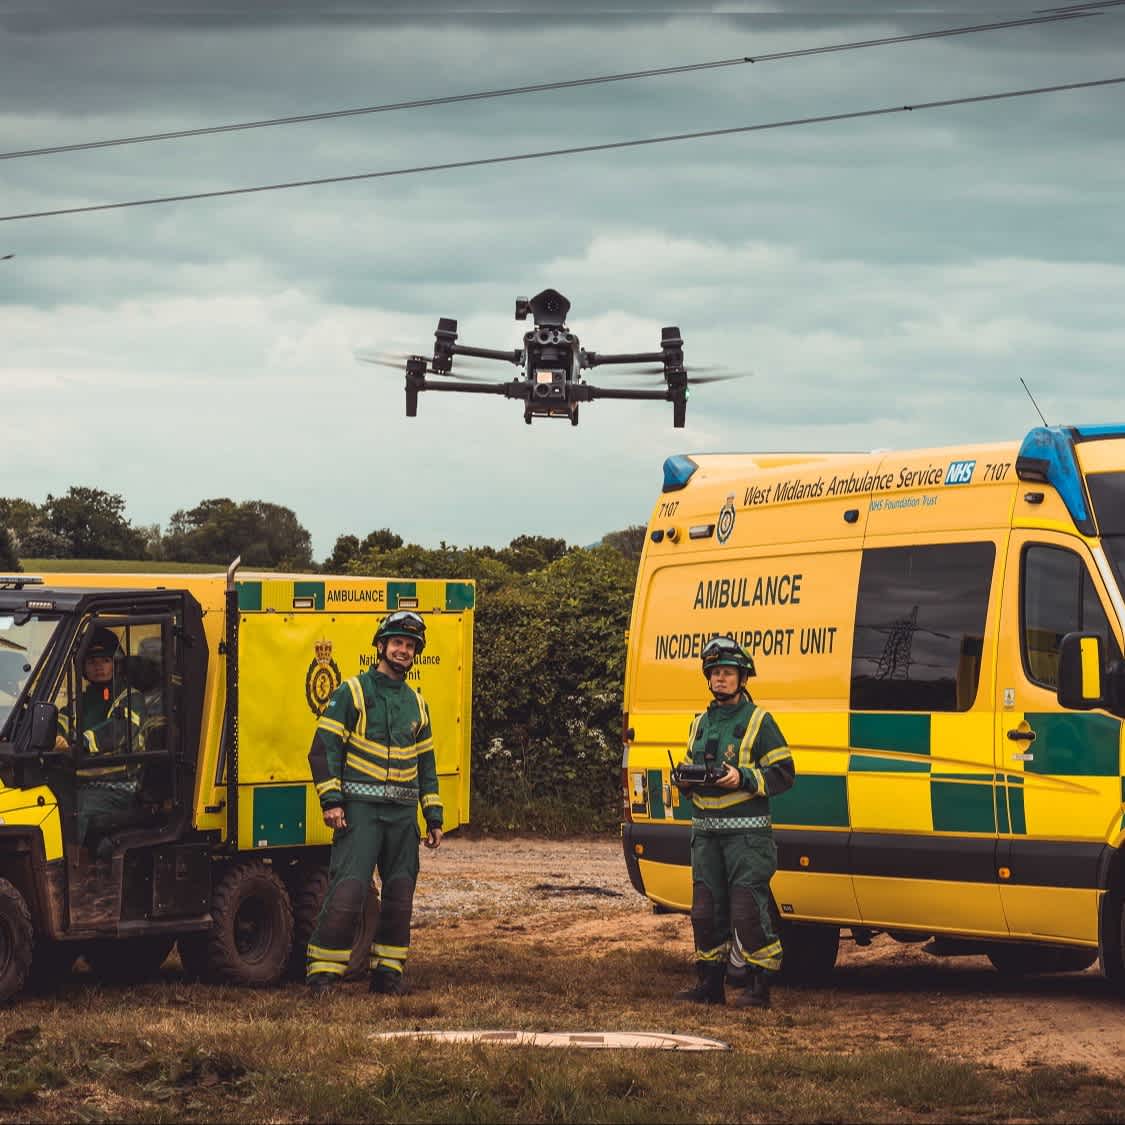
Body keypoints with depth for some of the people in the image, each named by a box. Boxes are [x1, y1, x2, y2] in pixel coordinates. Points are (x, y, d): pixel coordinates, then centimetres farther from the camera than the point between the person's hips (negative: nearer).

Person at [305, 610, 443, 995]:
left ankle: (387, 971, 15)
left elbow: (426, 764, 22)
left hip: (403, 812, 6)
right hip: (360, 808, -6)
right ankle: (322, 972, -12)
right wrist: (331, 800, -14)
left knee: (400, 894, 6)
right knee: (348, 890, -14)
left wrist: (433, 817, 16)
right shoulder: (352, 693, 0)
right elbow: (324, 748, -5)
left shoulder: (416, 703, 17)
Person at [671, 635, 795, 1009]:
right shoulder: (701, 723, 18)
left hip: (746, 833, -7)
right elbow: (691, 767, 27)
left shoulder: (758, 721, -2)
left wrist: (743, 779, -19)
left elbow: (783, 774, -6)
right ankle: (710, 984, 16)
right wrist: (683, 778, 3)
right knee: (706, 910, 8)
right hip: (706, 831, 7)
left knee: (747, 910, -10)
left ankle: (758, 987, -5)